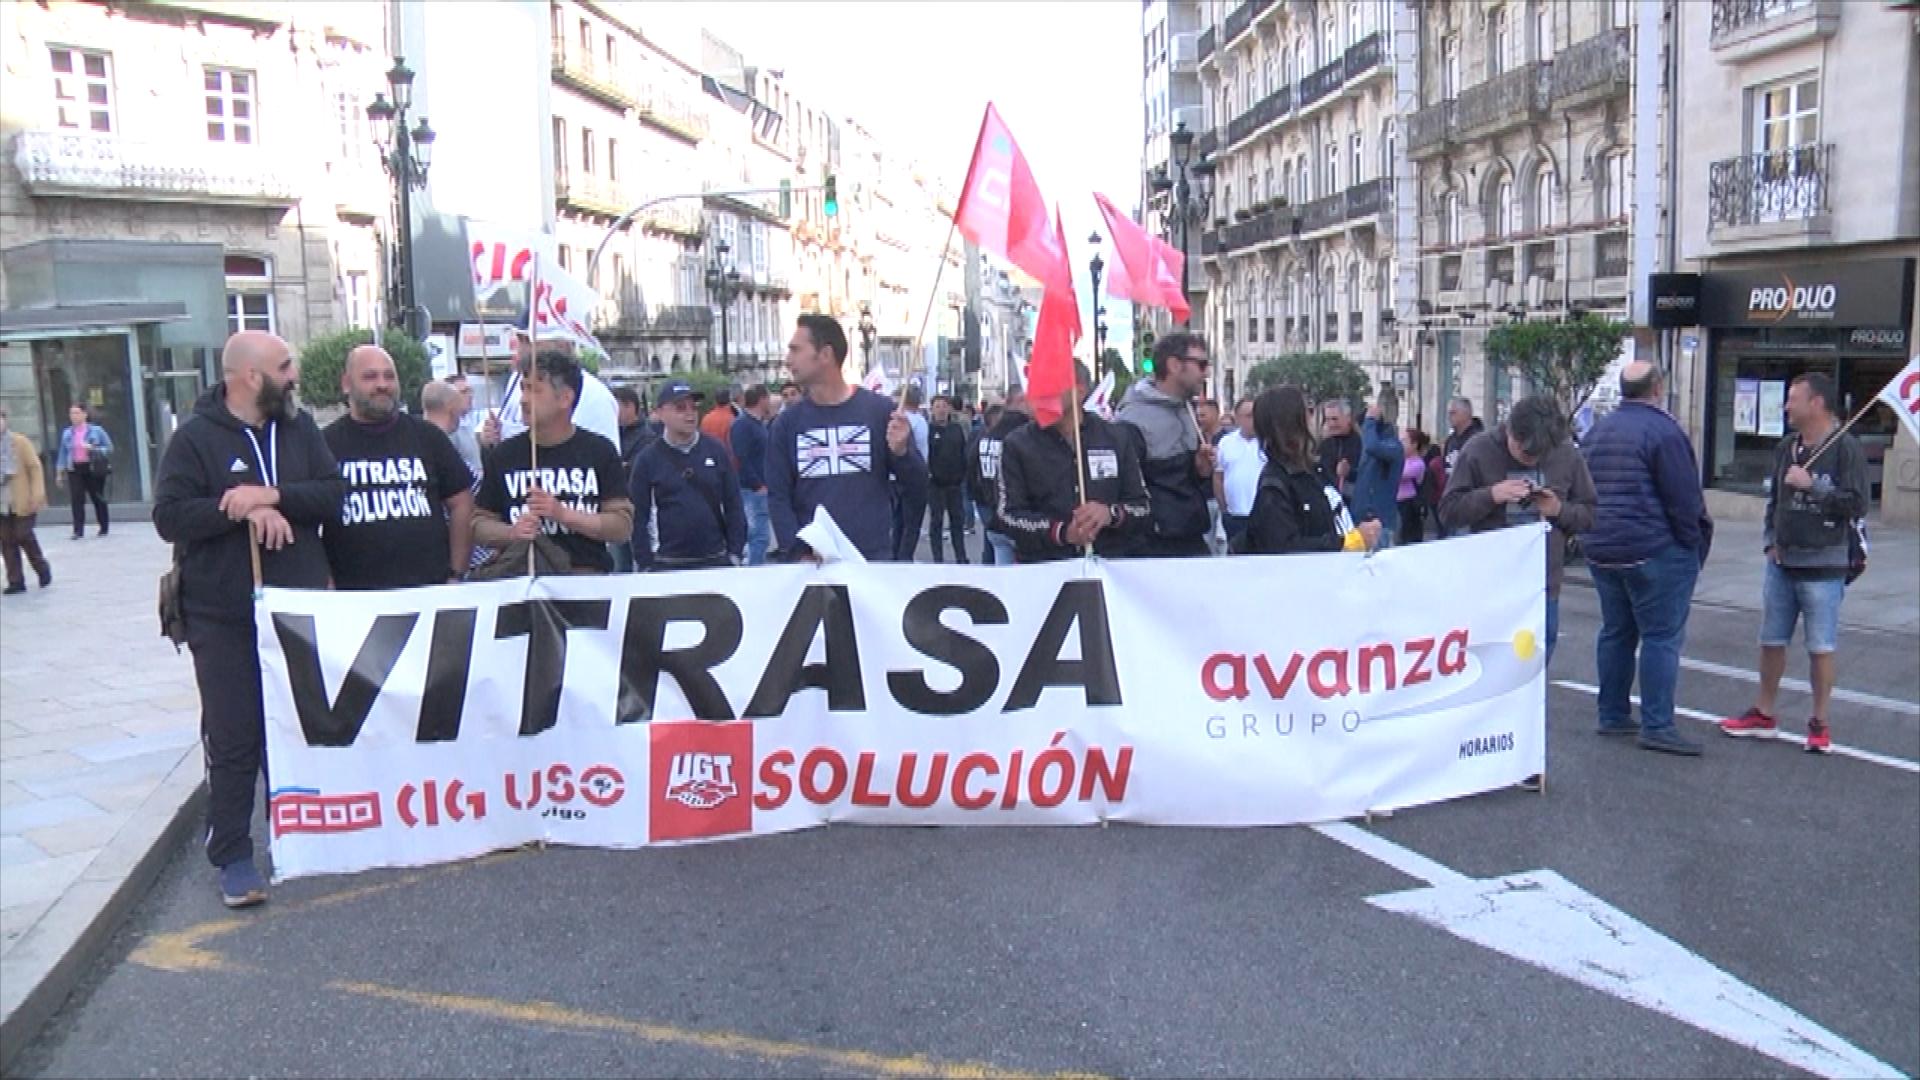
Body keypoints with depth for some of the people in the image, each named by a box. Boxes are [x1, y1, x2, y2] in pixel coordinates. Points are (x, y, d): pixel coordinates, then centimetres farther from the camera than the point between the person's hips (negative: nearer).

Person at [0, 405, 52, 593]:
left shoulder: (19, 441, -3)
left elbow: (35, 467, -5)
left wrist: (37, 493, -13)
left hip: (22, 501, -4)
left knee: (23, 535, -4)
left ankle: (42, 568, 21)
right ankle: (15, 581, 8)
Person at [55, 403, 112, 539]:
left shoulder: (96, 430, 2)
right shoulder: (67, 433, 11)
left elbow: (109, 448, 3)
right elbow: (63, 453, 14)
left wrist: (93, 449, -14)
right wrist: (59, 472, 11)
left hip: (93, 469, -2)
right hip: (74, 470, 2)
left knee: (98, 498, 4)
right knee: (77, 499, -8)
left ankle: (104, 528, 15)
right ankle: (78, 530, -9)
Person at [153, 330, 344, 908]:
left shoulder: (300, 429, 6)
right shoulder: (195, 437, -6)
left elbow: (333, 494, -4)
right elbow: (169, 516, -13)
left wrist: (273, 496, -19)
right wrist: (243, 510, -22)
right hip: (225, 621, -4)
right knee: (233, 740, 2)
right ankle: (232, 856, 12)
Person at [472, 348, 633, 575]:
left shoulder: (599, 451, 6)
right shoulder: (505, 454, 11)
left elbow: (623, 526, 1)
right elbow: (479, 524, 13)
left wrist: (562, 514, -9)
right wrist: (511, 533, -8)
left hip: (586, 578, -1)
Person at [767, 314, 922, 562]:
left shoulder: (880, 410, -1)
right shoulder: (787, 422, 4)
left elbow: (919, 481, 3)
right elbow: (778, 496, 2)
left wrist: (901, 451, -18)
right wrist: (800, 553, -12)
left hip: (873, 559, -1)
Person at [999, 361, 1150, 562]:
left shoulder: (1116, 439, 10)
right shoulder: (1018, 444, 5)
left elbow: (1144, 510, 10)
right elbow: (1009, 516, -3)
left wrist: (1112, 514, -12)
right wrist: (1062, 532, -18)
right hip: (1042, 569, -1)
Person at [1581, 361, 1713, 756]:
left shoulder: (1598, 431, 12)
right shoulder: (1662, 430, -13)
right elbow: (1684, 498, -15)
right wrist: (1694, 544, -5)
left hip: (1601, 550, 8)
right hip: (1655, 551, -8)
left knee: (1615, 631, 14)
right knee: (1661, 636, -3)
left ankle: (1613, 715, 19)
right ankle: (1656, 725, -4)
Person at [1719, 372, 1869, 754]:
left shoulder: (1846, 448, -10)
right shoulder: (1787, 447, 10)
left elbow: (1856, 504, -16)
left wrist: (1811, 484, -20)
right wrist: (1771, 540, 9)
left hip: (1823, 568, -6)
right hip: (1781, 563, 6)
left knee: (1821, 647, 2)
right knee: (1771, 641, 12)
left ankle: (1820, 722, 14)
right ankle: (1763, 715, 24)